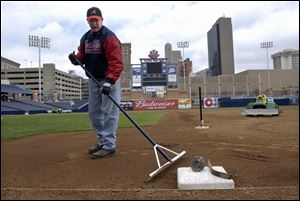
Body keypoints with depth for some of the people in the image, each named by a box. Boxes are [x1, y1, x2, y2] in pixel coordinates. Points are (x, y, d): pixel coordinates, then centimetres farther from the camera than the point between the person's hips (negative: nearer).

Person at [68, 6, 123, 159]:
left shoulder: (109, 37, -14)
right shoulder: (85, 38, 11)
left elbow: (116, 61, -23)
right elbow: (82, 55, 16)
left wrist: (109, 81, -32)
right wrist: (76, 59, -8)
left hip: (109, 79, -8)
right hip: (93, 80, 8)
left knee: (109, 113, -6)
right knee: (94, 113, 13)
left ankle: (109, 146, 1)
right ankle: (102, 141, 26)